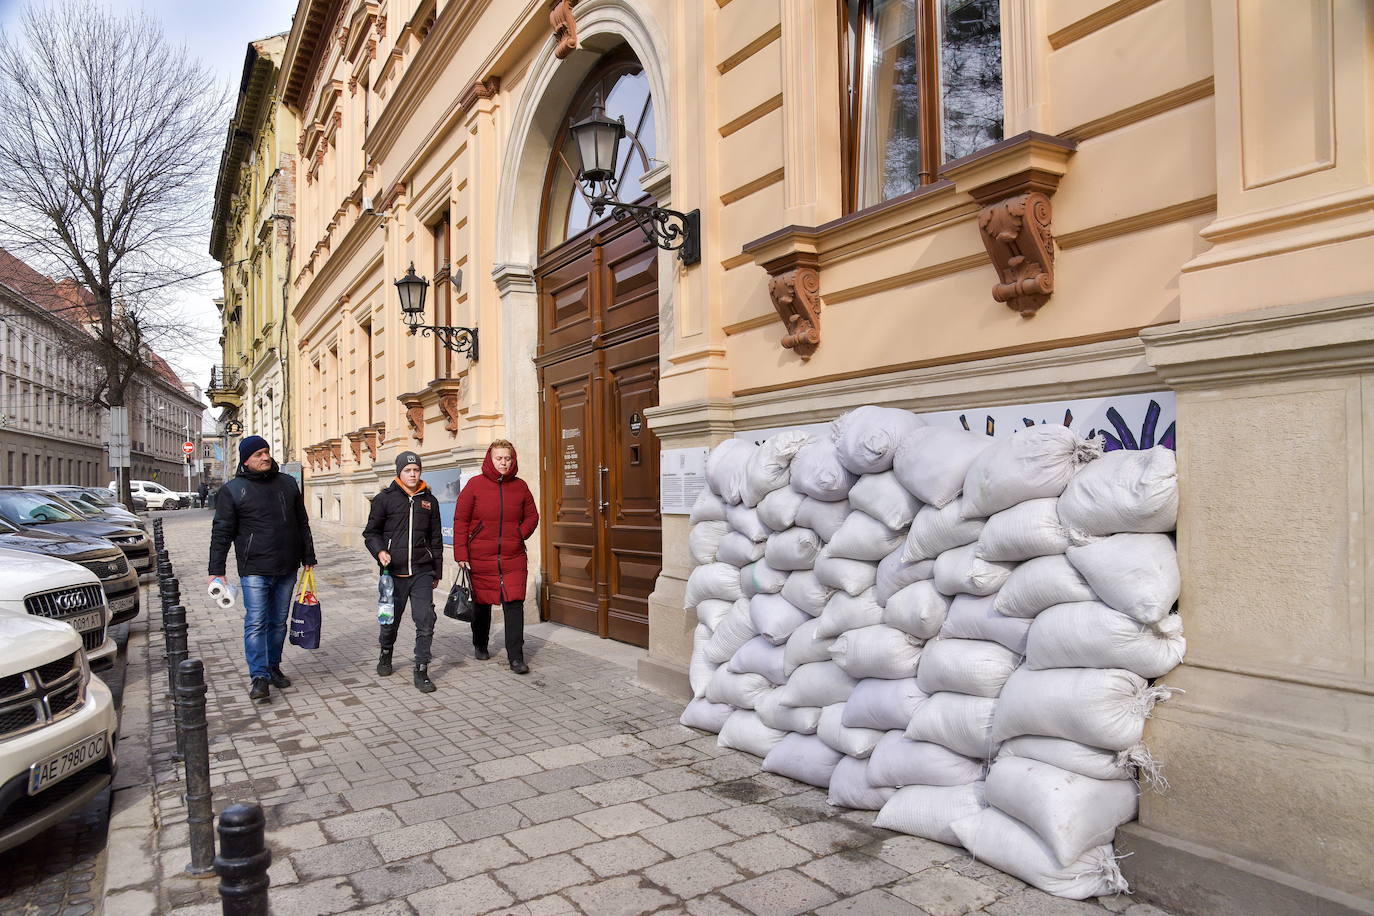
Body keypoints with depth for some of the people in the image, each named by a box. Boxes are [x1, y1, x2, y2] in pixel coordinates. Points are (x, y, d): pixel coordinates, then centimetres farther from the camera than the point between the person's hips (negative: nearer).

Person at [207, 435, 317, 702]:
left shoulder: (287, 483, 9)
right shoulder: (233, 490, -1)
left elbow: (302, 523, 15)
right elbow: (222, 532, -2)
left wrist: (309, 557, 13)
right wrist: (216, 570, -7)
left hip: (287, 569, 4)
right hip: (254, 570, -4)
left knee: (278, 622, 12)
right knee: (256, 623, -6)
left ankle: (273, 667, 25)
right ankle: (260, 677, -3)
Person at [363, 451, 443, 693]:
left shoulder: (429, 500, 9)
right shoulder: (385, 498, 1)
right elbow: (371, 532, 6)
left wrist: (437, 572, 15)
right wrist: (379, 551, -14)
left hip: (422, 572, 1)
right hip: (394, 572, -1)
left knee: (425, 620, -8)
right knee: (391, 619, 14)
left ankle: (421, 671, 1)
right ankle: (386, 654, 42)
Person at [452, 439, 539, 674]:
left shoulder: (520, 487, 5)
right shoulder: (475, 485, -3)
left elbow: (532, 516, 16)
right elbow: (460, 520, -3)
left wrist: (520, 534, -1)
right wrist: (461, 554, -7)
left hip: (513, 558, 1)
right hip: (480, 558, -1)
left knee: (514, 604, -6)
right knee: (481, 603, 14)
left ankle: (516, 657, 0)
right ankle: (480, 646, 37)